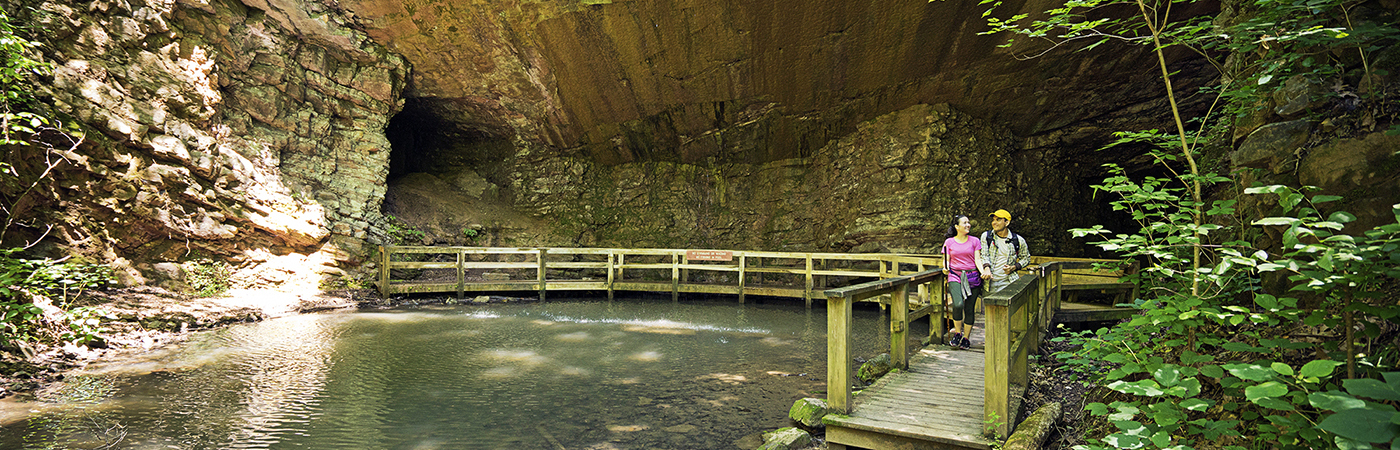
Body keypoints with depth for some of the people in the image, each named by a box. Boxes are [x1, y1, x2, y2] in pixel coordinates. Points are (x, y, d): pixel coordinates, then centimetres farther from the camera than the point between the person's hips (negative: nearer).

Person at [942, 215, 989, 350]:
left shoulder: (975, 241, 8)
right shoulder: (949, 242, 9)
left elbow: (978, 259, 2)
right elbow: (946, 259, 11)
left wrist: (983, 272, -15)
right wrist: (945, 267, -11)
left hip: (972, 277, 1)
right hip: (955, 277, -1)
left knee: (969, 308, 2)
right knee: (958, 304, -23)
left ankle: (966, 338, 15)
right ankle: (957, 333, -2)